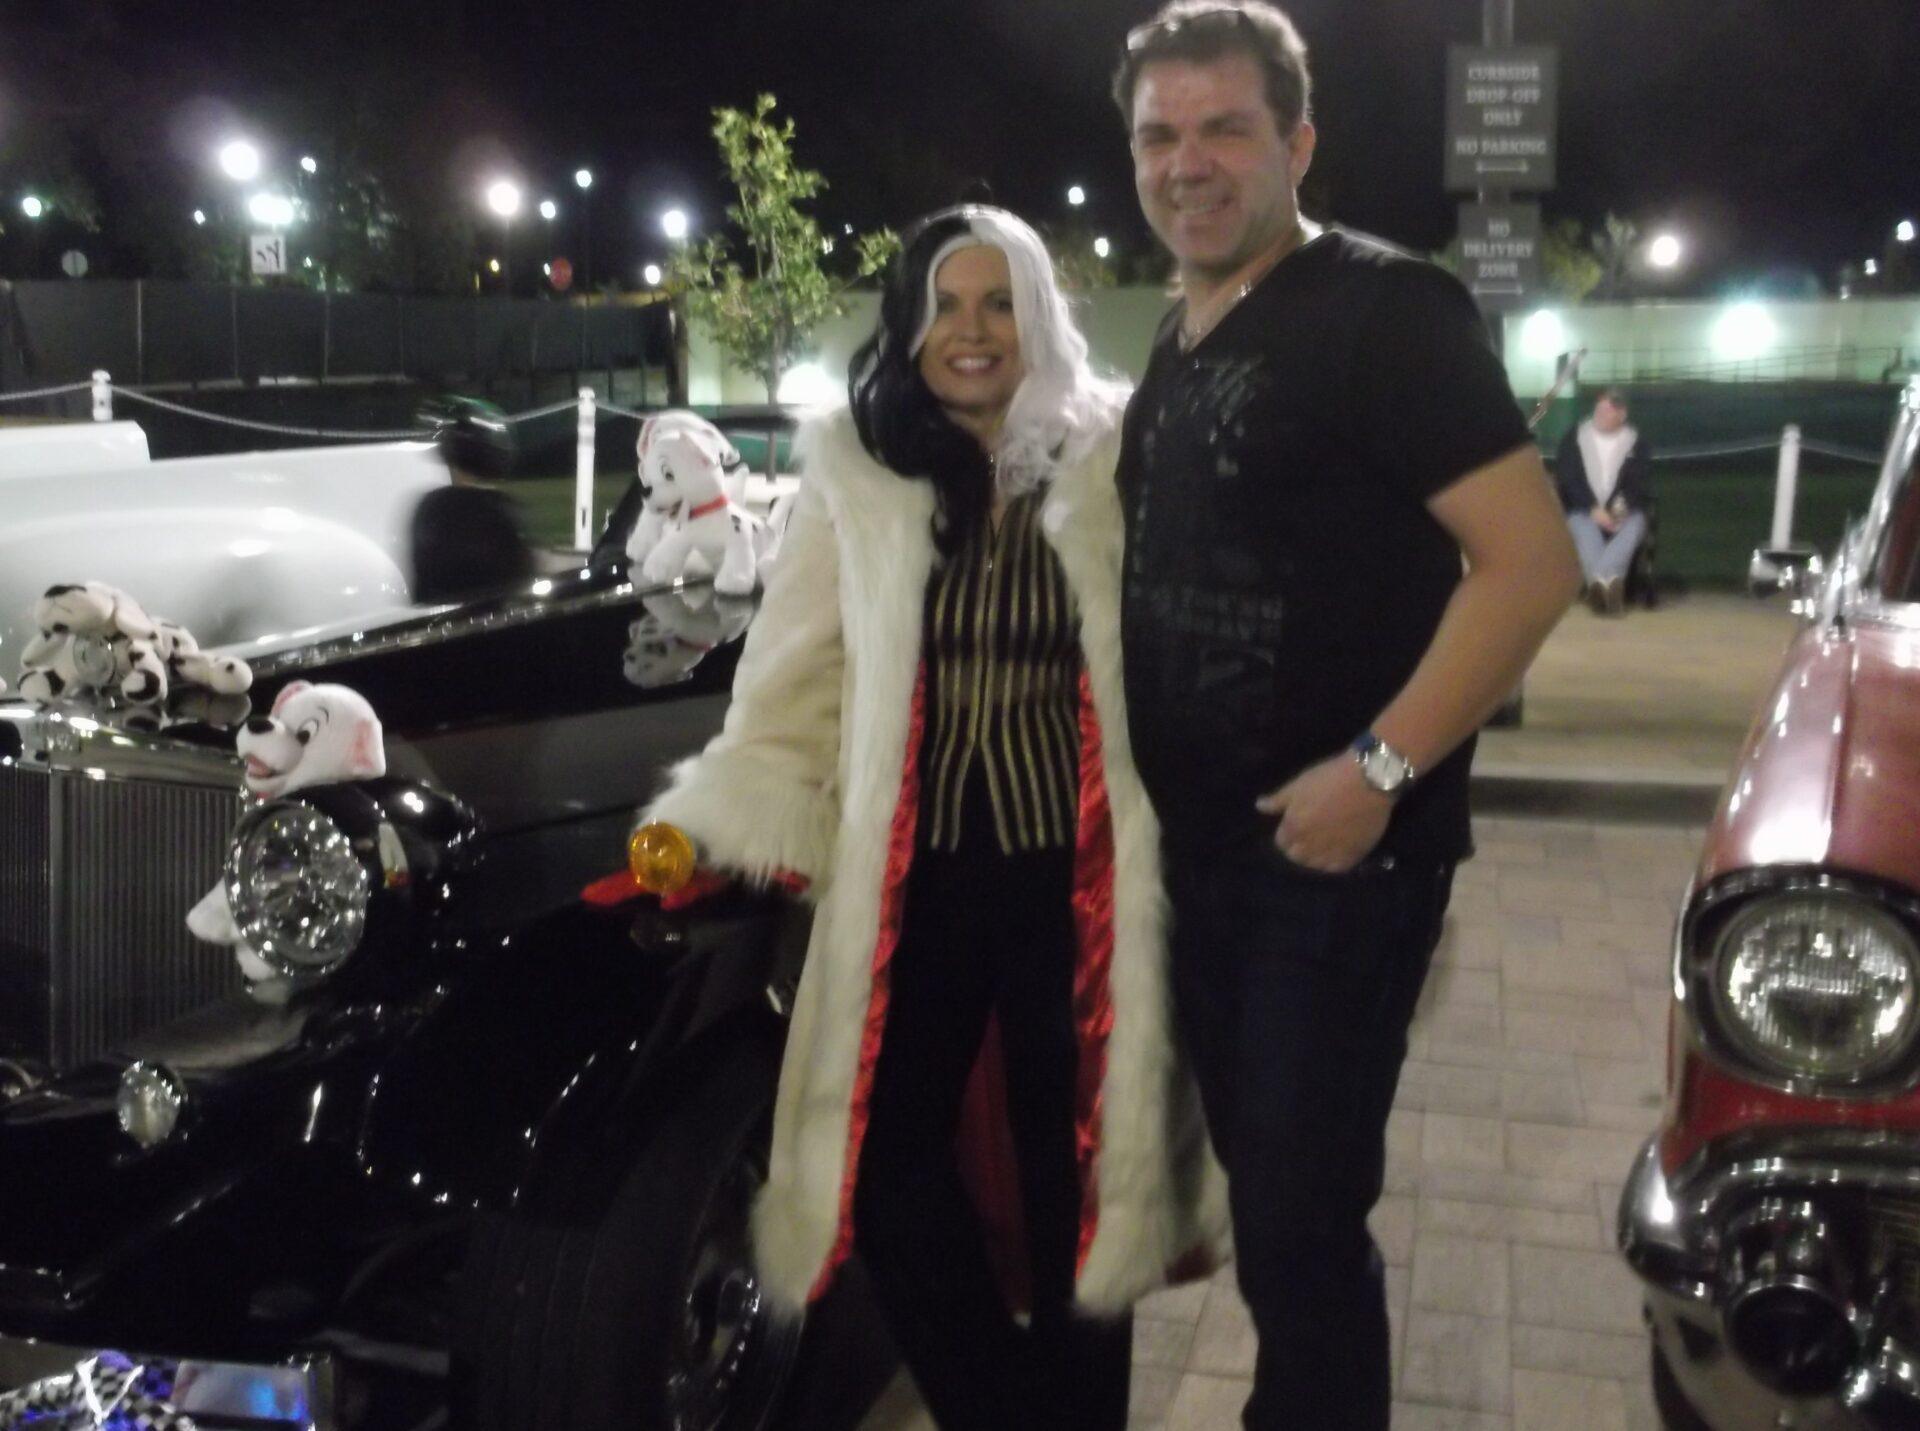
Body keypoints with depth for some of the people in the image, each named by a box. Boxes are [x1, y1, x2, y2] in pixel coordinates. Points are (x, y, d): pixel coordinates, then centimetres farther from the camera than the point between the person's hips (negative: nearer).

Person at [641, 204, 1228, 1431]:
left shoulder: (1110, 459, 0)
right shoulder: (853, 472, 3)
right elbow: (798, 669, 4)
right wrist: (733, 820, -3)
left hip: (1074, 875, -1)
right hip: (910, 877, 2)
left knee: (1077, 1166, 10)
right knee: (889, 1164, 3)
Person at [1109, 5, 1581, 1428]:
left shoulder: (1383, 312, -13)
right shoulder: (1176, 344, 12)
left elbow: (1534, 561, -20)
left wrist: (1381, 768, -23)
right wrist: (1138, 786, 13)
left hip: (1337, 853, -8)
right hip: (1197, 848, 8)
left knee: (1299, 1218, -1)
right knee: (1260, 1188, 19)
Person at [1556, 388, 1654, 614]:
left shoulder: (1637, 443, 13)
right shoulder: (1574, 439, 9)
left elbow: (1642, 483, 3)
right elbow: (1567, 480, -2)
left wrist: (1623, 506, -19)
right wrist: (1593, 509, -17)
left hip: (1624, 512, 1)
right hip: (1584, 510, -1)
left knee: (1634, 524, -35)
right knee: (1584, 527, -37)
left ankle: (1598, 580, -59)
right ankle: (1609, 581, -62)